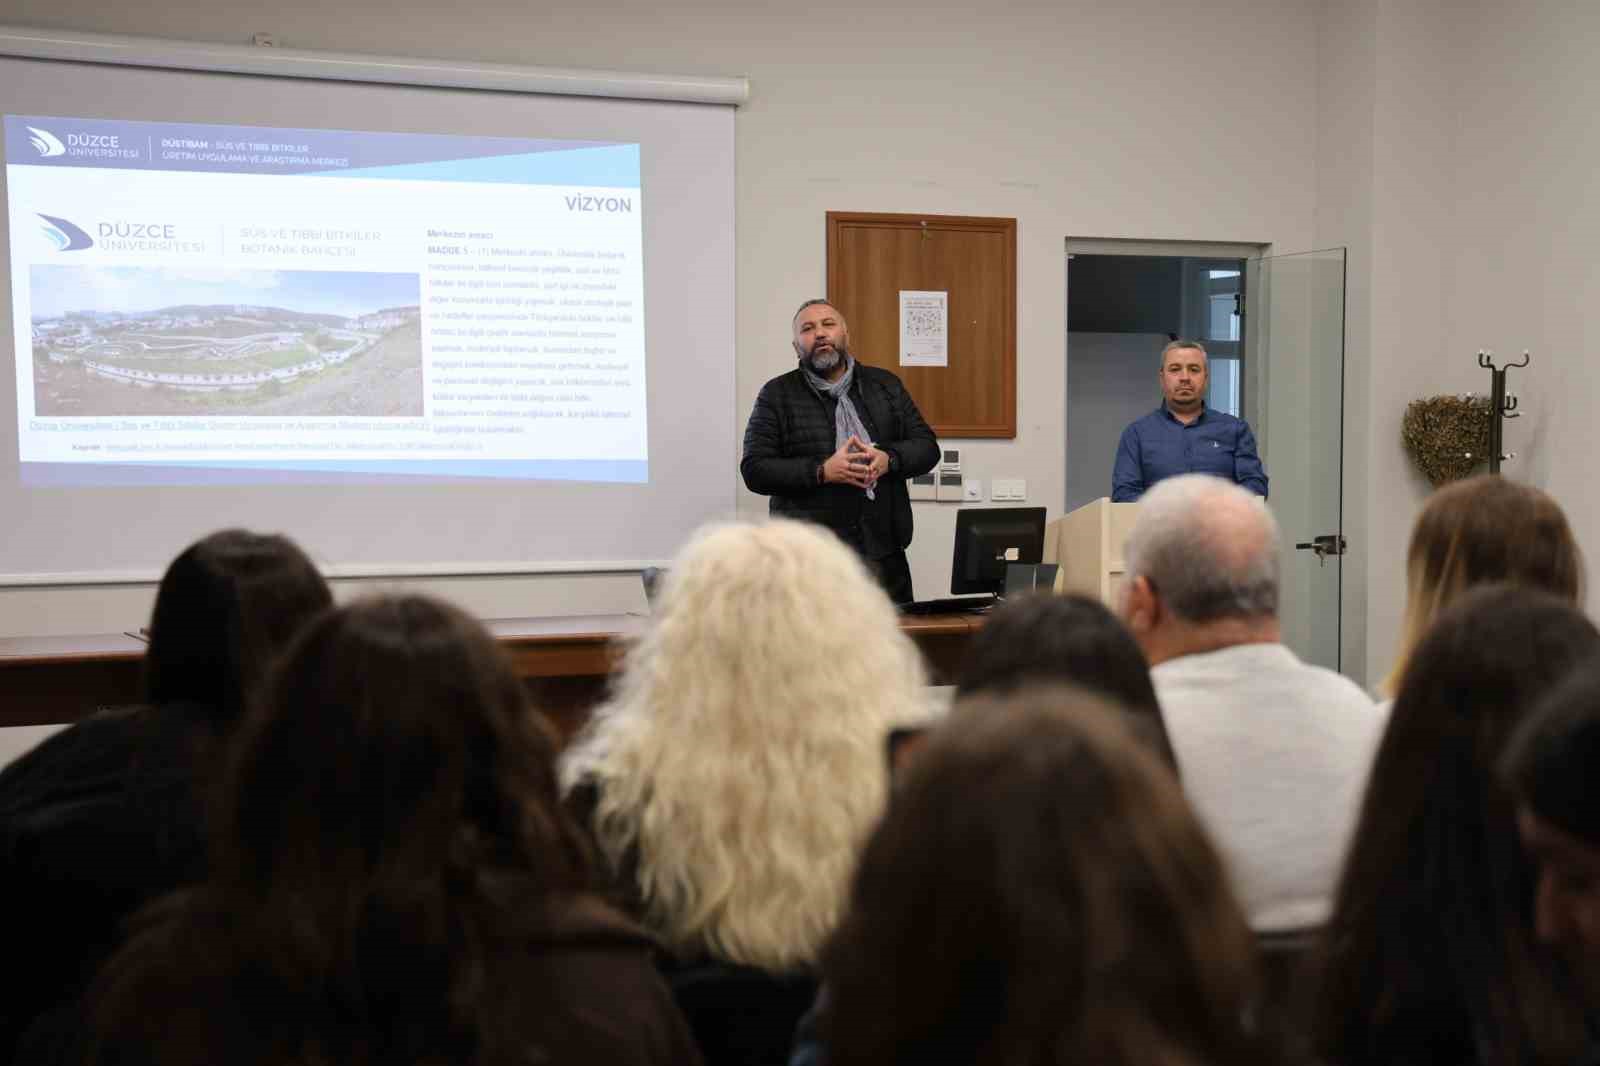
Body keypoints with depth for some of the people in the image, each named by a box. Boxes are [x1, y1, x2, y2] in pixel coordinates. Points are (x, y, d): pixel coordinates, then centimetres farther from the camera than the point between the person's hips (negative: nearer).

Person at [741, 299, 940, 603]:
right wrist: (822, 472, -15)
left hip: (884, 553, 3)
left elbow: (927, 447, 12)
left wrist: (888, 459, -9)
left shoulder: (885, 385, 13)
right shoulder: (777, 395, 3)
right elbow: (754, 469, -4)